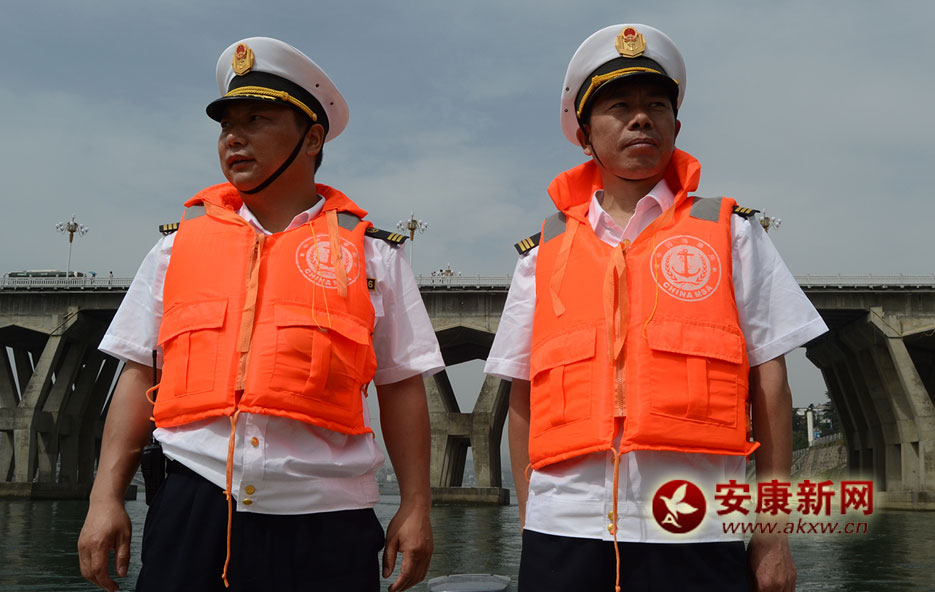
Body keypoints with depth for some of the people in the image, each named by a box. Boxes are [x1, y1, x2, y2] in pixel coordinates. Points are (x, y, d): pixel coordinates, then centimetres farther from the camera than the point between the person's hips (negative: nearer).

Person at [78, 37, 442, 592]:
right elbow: (140, 375, 11)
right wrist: (107, 496, 4)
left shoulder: (370, 252, 7)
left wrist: (416, 507, 1)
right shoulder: (179, 245, 12)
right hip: (196, 507, 2)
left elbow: (402, 387, 6)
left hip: (323, 520, -1)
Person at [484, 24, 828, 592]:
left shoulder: (731, 233, 9)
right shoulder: (543, 255, 12)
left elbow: (768, 380, 5)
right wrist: (529, 526, 9)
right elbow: (524, 400, 13)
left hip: (695, 530, -1)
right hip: (564, 530, 1)